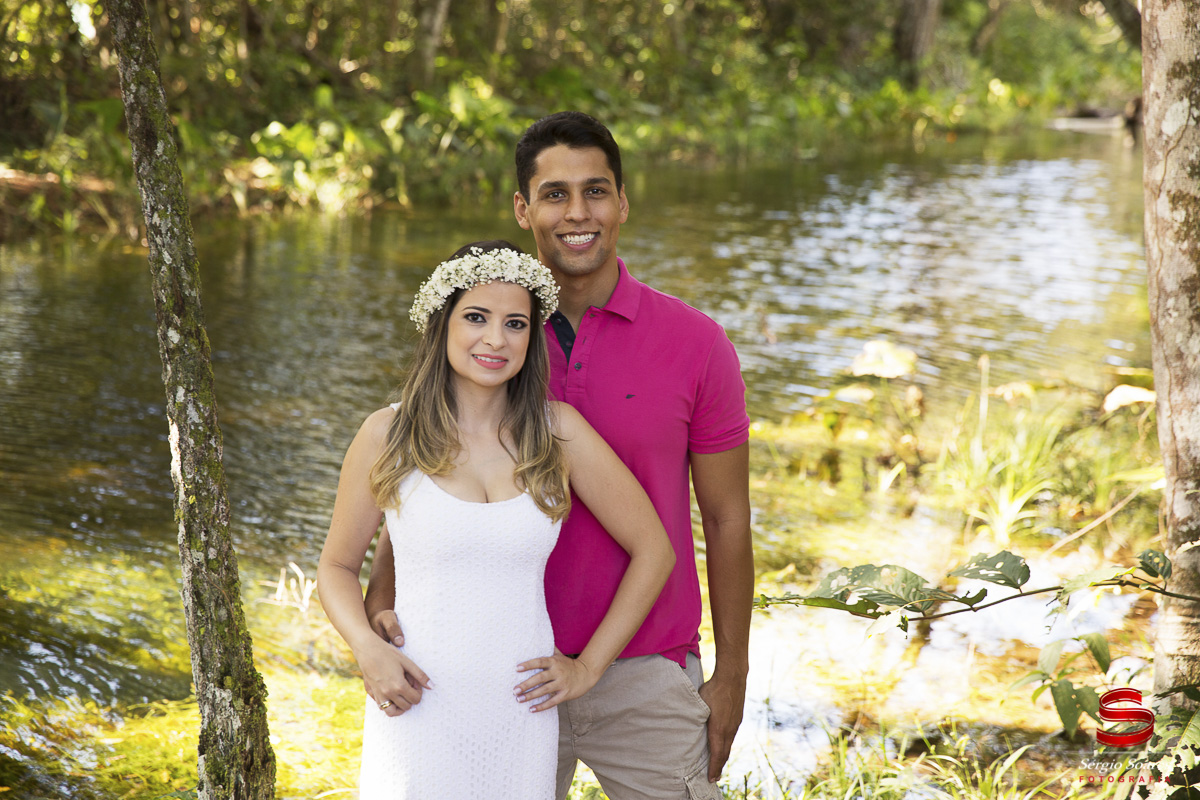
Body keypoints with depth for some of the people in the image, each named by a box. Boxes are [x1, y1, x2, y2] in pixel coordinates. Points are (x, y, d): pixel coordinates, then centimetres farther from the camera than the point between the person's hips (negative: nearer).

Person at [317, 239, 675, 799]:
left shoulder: (558, 432, 0)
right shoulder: (387, 436, -1)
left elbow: (652, 550, 6)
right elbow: (337, 566, 9)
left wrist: (589, 666, 3)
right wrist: (367, 649, -9)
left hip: (520, 710, 1)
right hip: (417, 709, -1)